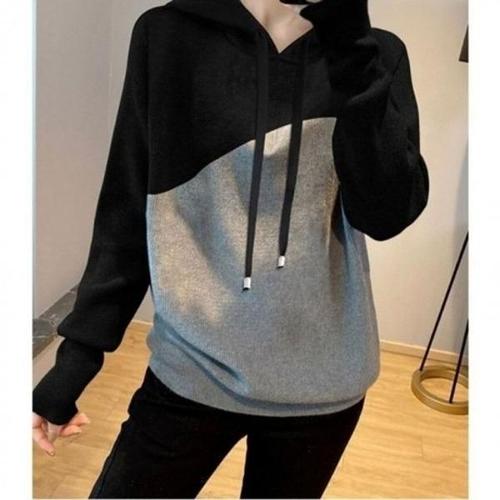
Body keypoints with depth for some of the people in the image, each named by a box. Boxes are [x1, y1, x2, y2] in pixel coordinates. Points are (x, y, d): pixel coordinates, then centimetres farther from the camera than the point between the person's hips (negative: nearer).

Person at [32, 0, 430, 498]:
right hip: (190, 369, 0)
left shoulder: (377, 53, 0)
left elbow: (388, 213, -11)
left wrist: (352, 47, -19)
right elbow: (127, 211, 0)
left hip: (319, 379, 1)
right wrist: (77, 353, 0)